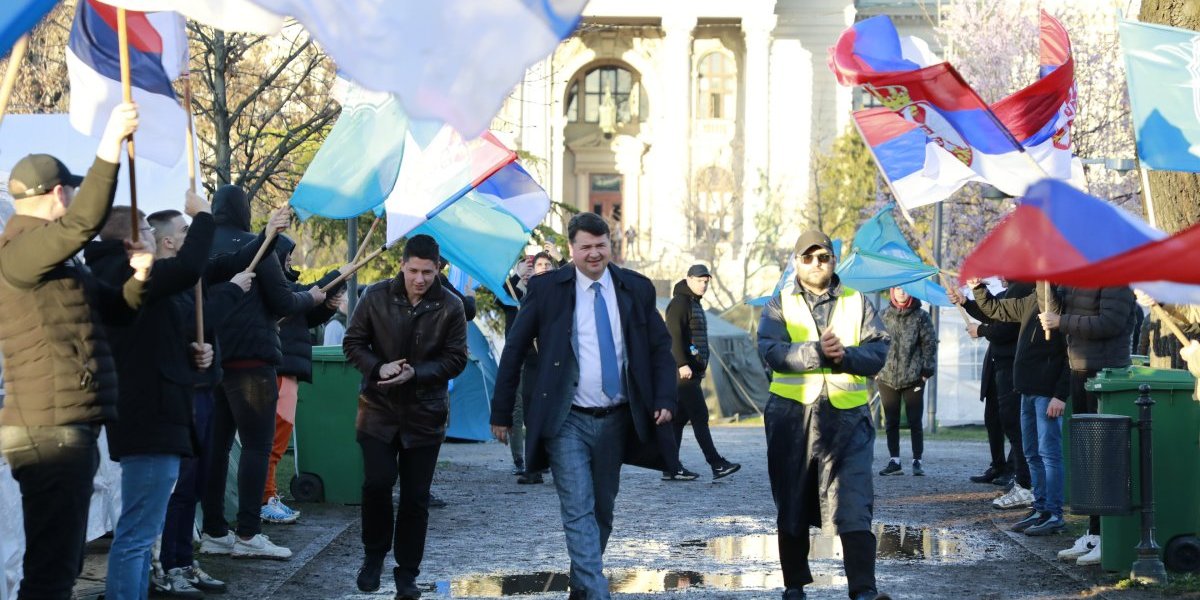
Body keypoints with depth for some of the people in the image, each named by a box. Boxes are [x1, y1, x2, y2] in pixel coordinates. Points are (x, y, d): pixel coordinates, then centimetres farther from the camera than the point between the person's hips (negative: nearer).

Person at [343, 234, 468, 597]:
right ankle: (374, 554, 17)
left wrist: (416, 373, -17)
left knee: (416, 497, 4)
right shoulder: (377, 297, -3)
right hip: (379, 409, 0)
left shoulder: (450, 307, -5)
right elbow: (353, 343, 3)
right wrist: (378, 368, -16)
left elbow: (456, 359, -3)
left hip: (425, 415, 0)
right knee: (377, 483, -9)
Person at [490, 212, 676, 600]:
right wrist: (501, 413, 0)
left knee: (602, 511, 13)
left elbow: (661, 347, 9)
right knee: (579, 511, -12)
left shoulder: (637, 289, 4)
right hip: (568, 422, -3)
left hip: (615, 420, 3)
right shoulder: (546, 289, -3)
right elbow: (515, 351, 1)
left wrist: (665, 400, -5)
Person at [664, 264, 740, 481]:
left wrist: (701, 366, 21)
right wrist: (682, 364, -26)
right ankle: (717, 464, -13)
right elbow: (674, 336, -19)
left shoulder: (694, 304, 21)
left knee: (679, 418, 9)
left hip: (693, 370, 10)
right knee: (699, 415, -11)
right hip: (683, 371, -10)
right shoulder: (679, 303, -10)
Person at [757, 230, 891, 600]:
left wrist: (845, 356, -18)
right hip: (793, 416, 1)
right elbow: (771, 351, -9)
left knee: (854, 503, -11)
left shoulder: (857, 303, 11)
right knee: (792, 506, 10)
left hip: (847, 416, -1)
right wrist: (817, 352, -22)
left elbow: (879, 350, 1)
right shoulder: (780, 305, 8)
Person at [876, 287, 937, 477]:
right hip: (887, 377, 2)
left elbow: (930, 344, 1)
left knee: (915, 422, 0)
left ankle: (917, 461, 6)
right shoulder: (884, 316, 7)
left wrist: (927, 370, -6)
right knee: (891, 422, 5)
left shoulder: (921, 317, 2)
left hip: (913, 377, -2)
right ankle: (894, 461, 10)